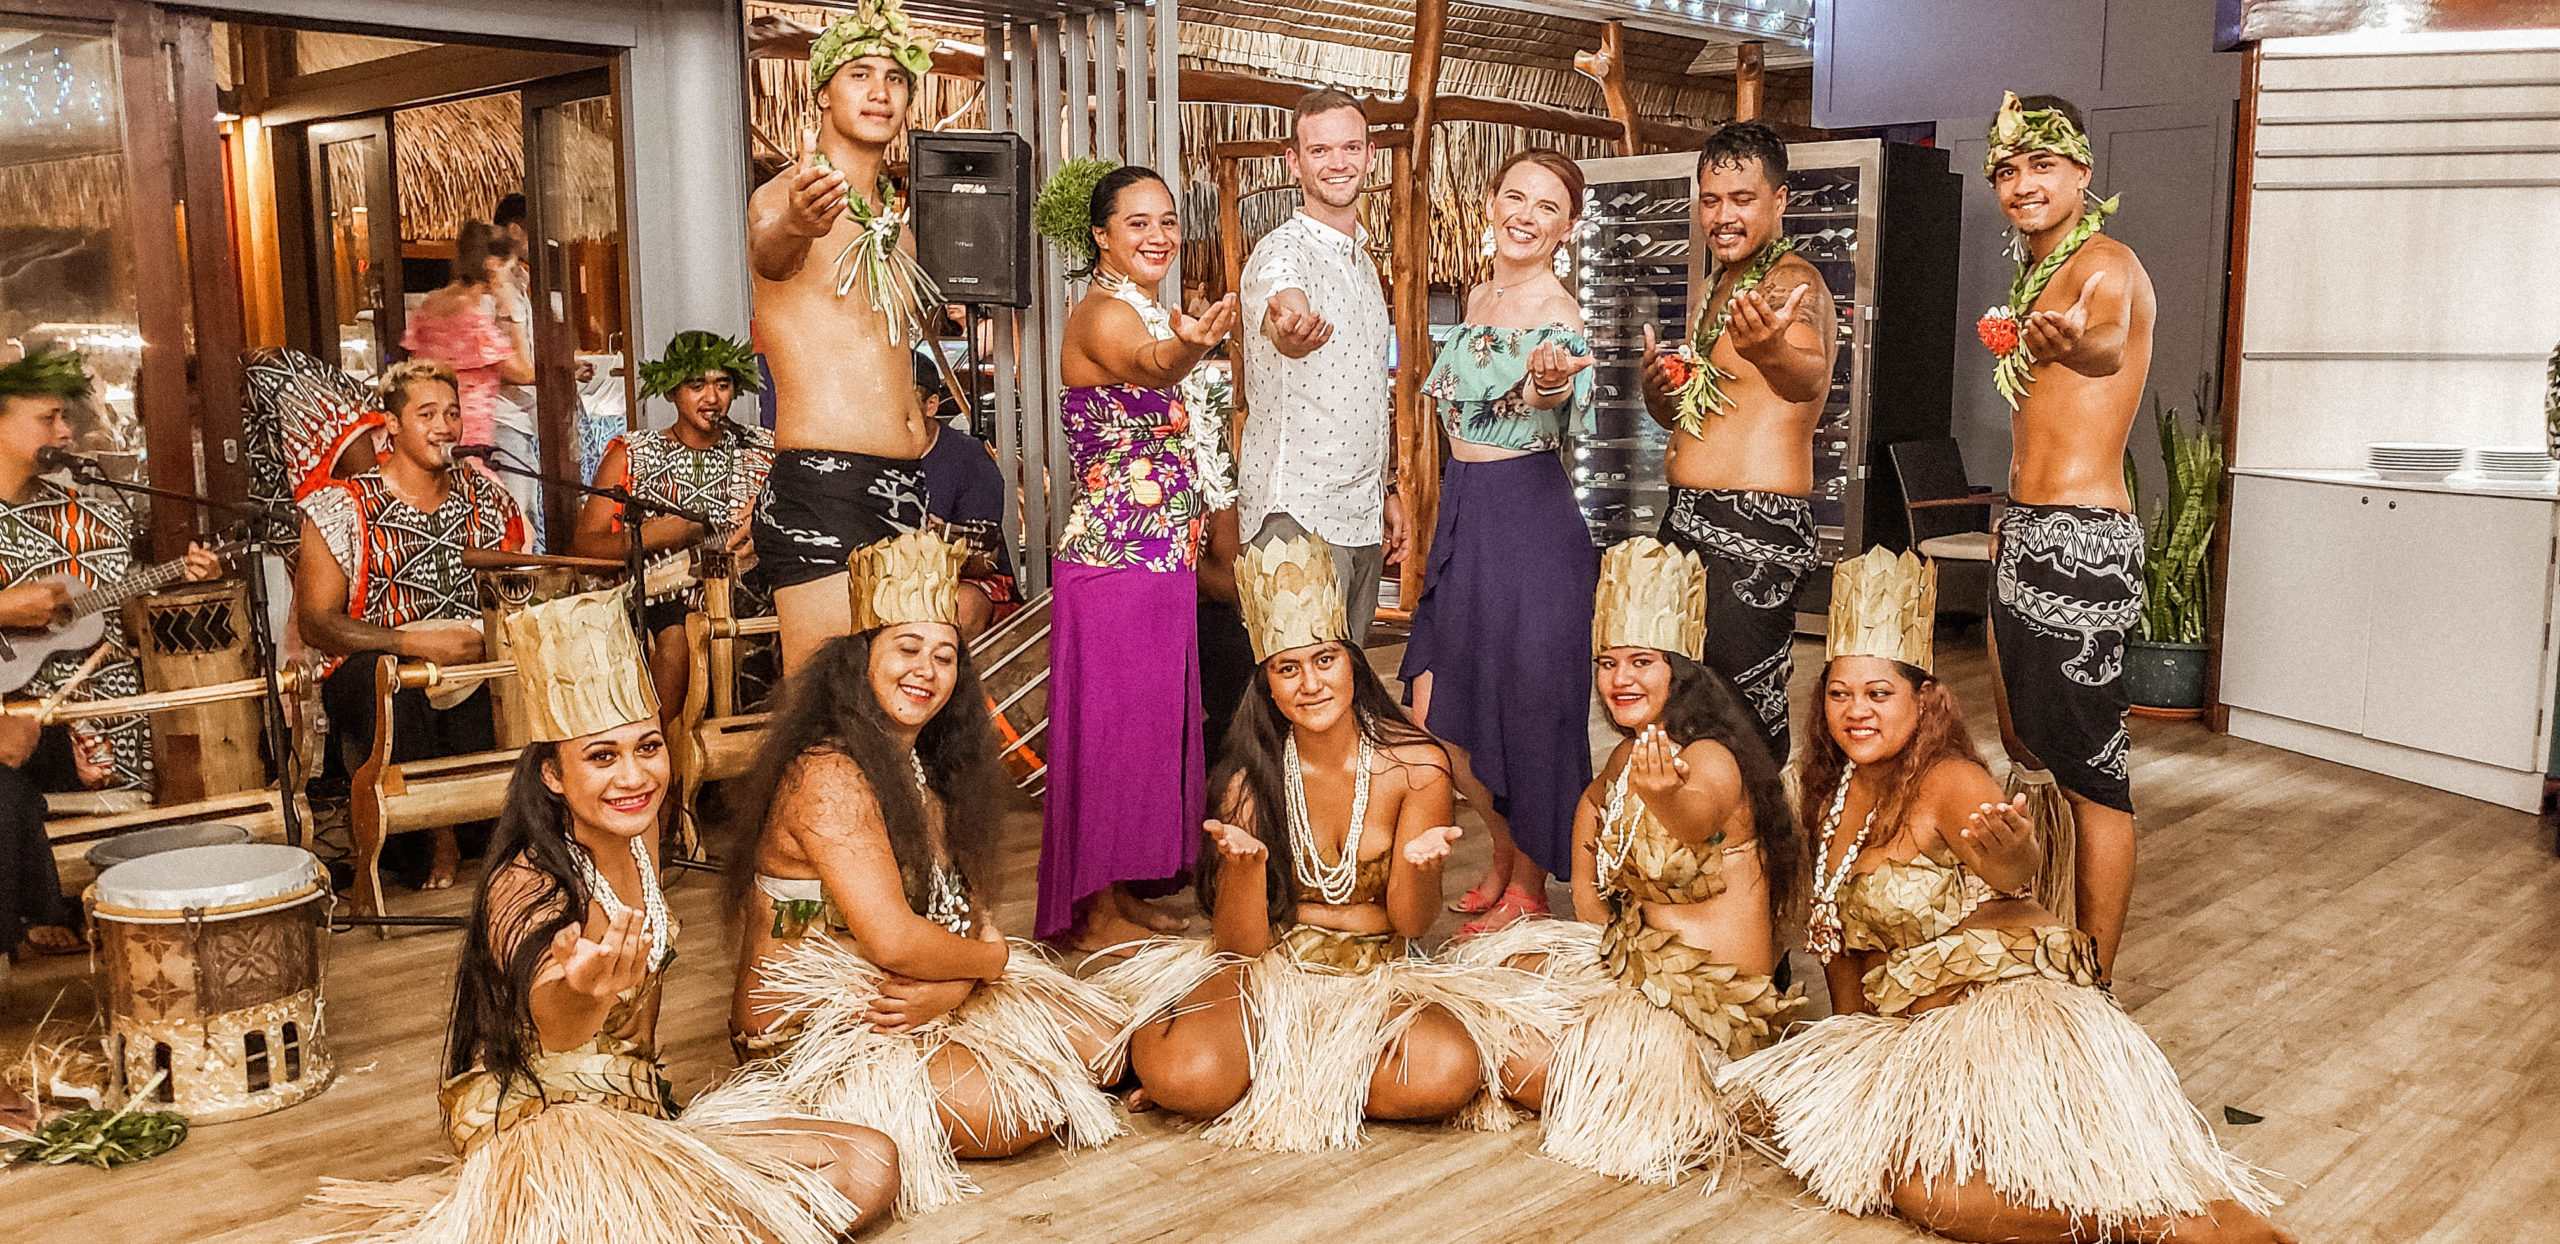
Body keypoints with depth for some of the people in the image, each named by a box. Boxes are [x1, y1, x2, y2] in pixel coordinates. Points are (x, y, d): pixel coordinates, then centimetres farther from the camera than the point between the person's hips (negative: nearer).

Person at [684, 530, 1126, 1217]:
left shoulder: (927, 771, 8)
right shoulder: (827, 776, -21)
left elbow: (968, 913, 3)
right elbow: (892, 939, -27)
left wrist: (949, 987, -19)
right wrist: (990, 961, -10)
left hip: (907, 1004, 9)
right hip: (815, 1026, -9)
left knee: (1101, 1045, 4)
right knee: (1028, 1110, -20)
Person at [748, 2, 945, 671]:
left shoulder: (896, 216, 19)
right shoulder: (781, 196, -6)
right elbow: (767, 251, -31)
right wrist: (795, 226, -52)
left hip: (906, 492, 8)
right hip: (821, 491, -8)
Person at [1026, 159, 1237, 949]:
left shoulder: (1155, 315, 15)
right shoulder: (1103, 314, -15)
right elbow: (1146, 367, -40)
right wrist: (1190, 347, -61)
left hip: (1160, 564, 10)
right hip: (1113, 564, -10)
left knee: (1150, 725, 15)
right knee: (1109, 725, -2)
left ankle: (1124, 892, 27)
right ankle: (1094, 914, 9)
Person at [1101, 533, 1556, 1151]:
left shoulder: (1416, 767, -9)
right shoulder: (1252, 778, -9)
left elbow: (1411, 923, -3)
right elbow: (1241, 944, -10)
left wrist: (1417, 865, -26)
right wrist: (1246, 863, -31)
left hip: (1380, 977, 2)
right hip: (1268, 974, -2)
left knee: (1449, 1070, -31)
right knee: (1183, 1073, -33)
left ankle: (1269, 1086, -9)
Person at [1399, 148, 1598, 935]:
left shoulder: (1563, 317, -13)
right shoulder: (1479, 299, 11)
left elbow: (1580, 420, -32)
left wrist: (1553, 387, -54)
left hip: (1532, 522, -8)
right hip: (1463, 515, 8)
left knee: (1525, 709, 2)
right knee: (1435, 714, 9)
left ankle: (1529, 889, 22)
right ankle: (1504, 855, 32)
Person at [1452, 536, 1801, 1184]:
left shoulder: (1711, 760, -22)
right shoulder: (1631, 755, 3)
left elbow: (1697, 816, -47)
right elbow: (1594, 803, 24)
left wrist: (1665, 796, -71)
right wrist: (1595, 925, 16)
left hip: (1715, 990, -9)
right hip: (1640, 956, 9)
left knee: (1526, 1071, -18)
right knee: (1498, 969, 9)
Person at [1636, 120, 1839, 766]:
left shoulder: (1794, 282, -12)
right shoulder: (1722, 285, 16)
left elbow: (1812, 379, -35)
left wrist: (1770, 351, -58)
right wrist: (1659, 388, -1)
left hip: (1755, 526, -9)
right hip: (1690, 519, 9)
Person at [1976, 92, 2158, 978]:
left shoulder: (2106, 264, -12)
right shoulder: (2035, 275, 17)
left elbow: (2109, 340, -38)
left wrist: (2079, 343, -60)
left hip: (2081, 539, -10)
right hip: (2027, 535, 10)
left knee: (2090, 770, -4)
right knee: (2027, 746, 18)